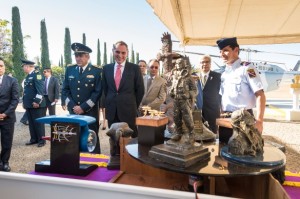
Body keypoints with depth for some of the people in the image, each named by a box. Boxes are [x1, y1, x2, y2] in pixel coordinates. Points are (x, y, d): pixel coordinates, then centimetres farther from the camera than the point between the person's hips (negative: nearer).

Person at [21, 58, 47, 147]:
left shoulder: (37, 74, -11)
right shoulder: (28, 76, 17)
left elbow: (40, 89, -19)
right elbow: (26, 90, 20)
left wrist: (37, 101, -22)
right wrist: (24, 102, 17)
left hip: (36, 104, -9)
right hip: (29, 104, 9)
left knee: (39, 123, 0)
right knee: (31, 123, 14)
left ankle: (41, 140, 10)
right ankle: (34, 139, 24)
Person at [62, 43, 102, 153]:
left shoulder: (96, 71, -4)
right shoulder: (69, 70, 8)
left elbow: (98, 92, -8)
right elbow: (65, 90, 9)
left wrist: (83, 107, -12)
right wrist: (72, 106, -5)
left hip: (90, 111, -3)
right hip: (73, 110, 3)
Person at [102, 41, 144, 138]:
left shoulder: (134, 68, -3)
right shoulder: (106, 68, 6)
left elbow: (140, 90, 0)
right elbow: (105, 88, 14)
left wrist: (133, 106, 3)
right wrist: (109, 103, 11)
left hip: (128, 111, -3)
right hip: (112, 111, 3)